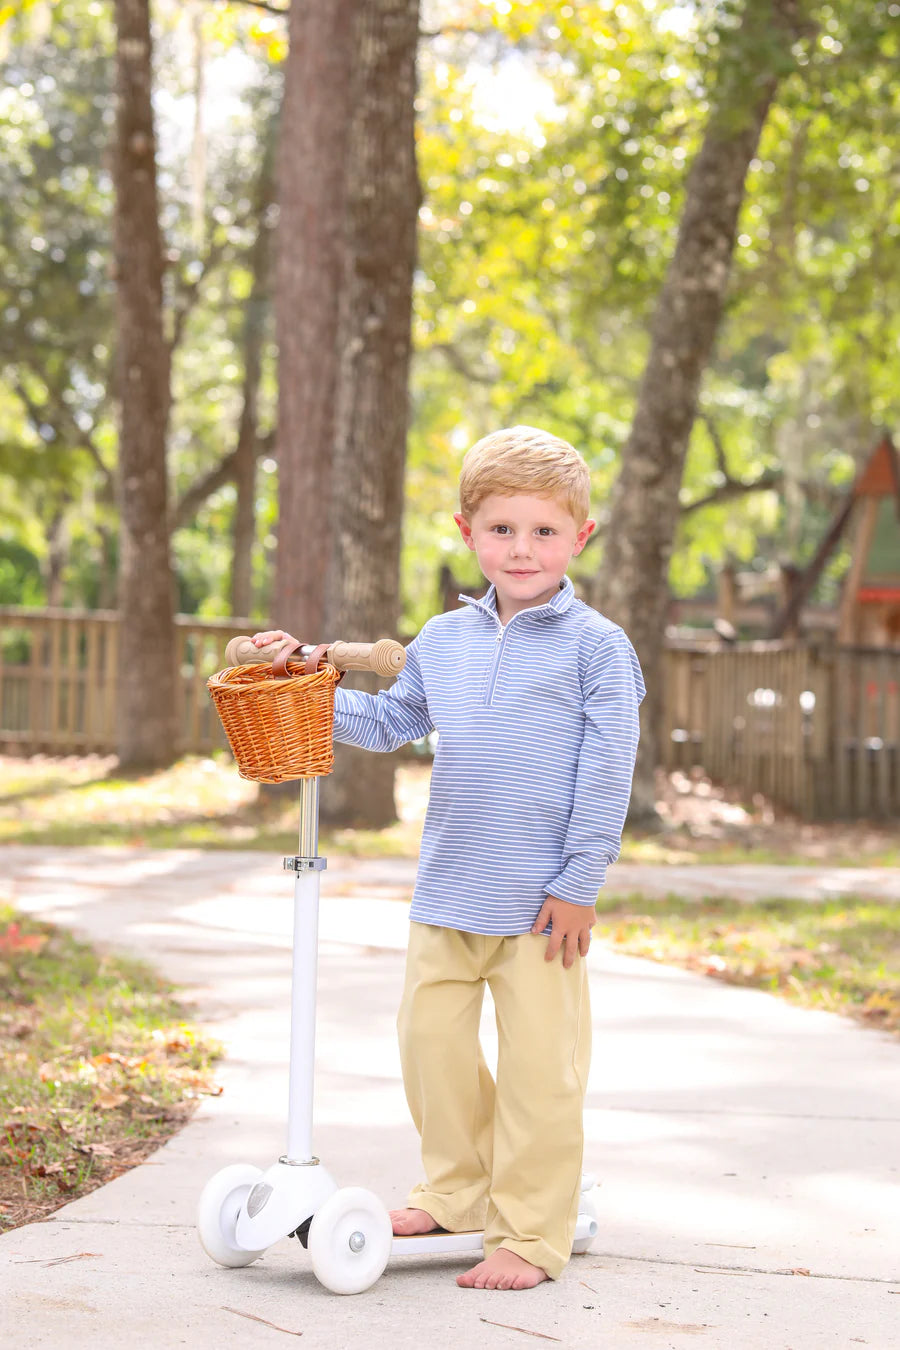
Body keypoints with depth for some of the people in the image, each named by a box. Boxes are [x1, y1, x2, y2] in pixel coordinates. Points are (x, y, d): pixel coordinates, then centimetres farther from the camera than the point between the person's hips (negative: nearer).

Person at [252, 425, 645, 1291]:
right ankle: (457, 1190, 32)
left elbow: (607, 773, -8)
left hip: (543, 900, -6)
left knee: (537, 1065, -1)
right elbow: (390, 723, 25)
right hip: (448, 891, 6)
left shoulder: (594, 645, -6)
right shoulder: (442, 641, 11)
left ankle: (531, 1234, 9)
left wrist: (579, 882, -12)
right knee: (430, 1038, 13)